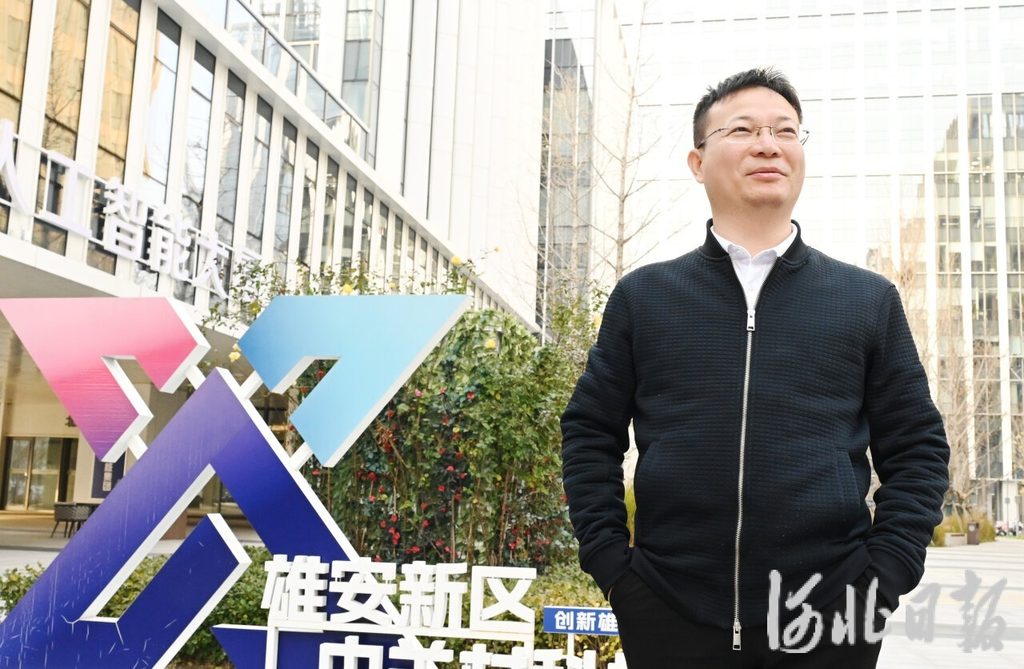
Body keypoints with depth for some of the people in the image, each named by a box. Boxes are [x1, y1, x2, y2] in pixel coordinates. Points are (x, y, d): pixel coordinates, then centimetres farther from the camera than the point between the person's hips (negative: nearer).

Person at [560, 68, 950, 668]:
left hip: (826, 617, 0)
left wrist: (885, 574, -4)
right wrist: (609, 560, -1)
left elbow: (916, 449, 7)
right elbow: (590, 434, 8)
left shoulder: (869, 300, 6)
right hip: (669, 613, 0)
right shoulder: (642, 297, 6)